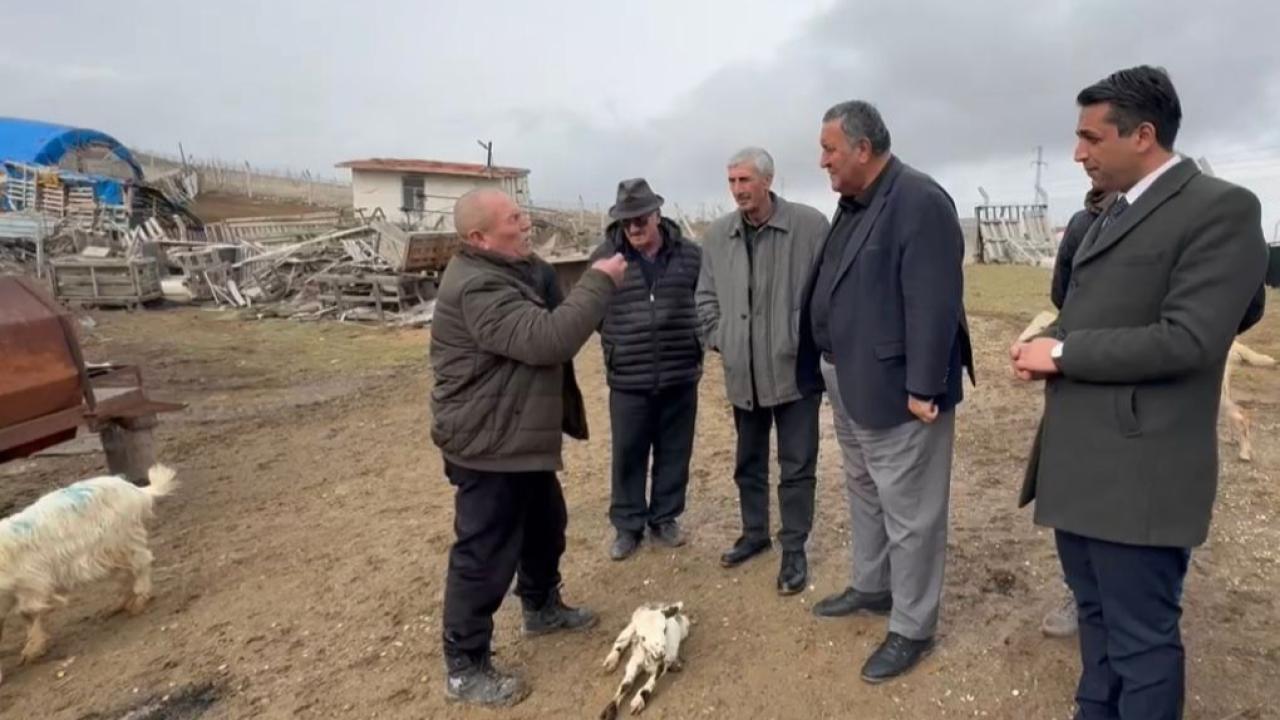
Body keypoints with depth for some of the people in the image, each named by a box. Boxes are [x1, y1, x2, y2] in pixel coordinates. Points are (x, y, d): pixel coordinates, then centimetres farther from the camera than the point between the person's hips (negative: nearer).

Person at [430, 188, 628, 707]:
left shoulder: (513, 270, 11)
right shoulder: (477, 287, -26)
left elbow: (554, 326, 15)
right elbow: (545, 338, -35)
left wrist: (596, 286, -1)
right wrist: (599, 282, -27)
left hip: (520, 438, 11)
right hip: (487, 446, -11)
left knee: (545, 524, 25)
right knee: (485, 556, 0)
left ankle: (542, 608, 46)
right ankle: (464, 668, 16)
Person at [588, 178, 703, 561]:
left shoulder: (690, 255, -1)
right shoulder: (604, 257, -3)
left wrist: (694, 342, 7)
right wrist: (617, 345, 5)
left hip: (680, 375, 1)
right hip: (628, 379, -1)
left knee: (674, 452, 12)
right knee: (627, 455, 8)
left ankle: (664, 518, 30)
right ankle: (627, 525, 24)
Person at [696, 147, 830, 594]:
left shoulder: (810, 226, -10)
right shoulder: (717, 235, 2)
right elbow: (706, 297, 11)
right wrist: (719, 340, 2)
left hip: (795, 368, -4)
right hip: (743, 372, 4)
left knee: (797, 465, 4)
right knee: (748, 460, 18)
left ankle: (794, 549, 19)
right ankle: (755, 533, 36)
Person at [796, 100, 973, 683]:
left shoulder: (919, 202, -18)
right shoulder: (854, 206, 11)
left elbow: (933, 304, -23)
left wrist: (924, 388, -23)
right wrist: (825, 368, 13)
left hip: (894, 389, -10)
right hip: (849, 383, 10)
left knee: (909, 513, 4)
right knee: (863, 493, 23)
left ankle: (912, 628, 20)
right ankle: (872, 586, 42)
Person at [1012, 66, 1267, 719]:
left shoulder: (1221, 208, -12)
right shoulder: (1113, 215, 15)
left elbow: (1187, 340, -22)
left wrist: (1060, 352, -15)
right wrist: (1046, 346, 1)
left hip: (1137, 472, -9)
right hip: (1079, 462, 9)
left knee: (1142, 640, 5)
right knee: (1095, 616, 23)